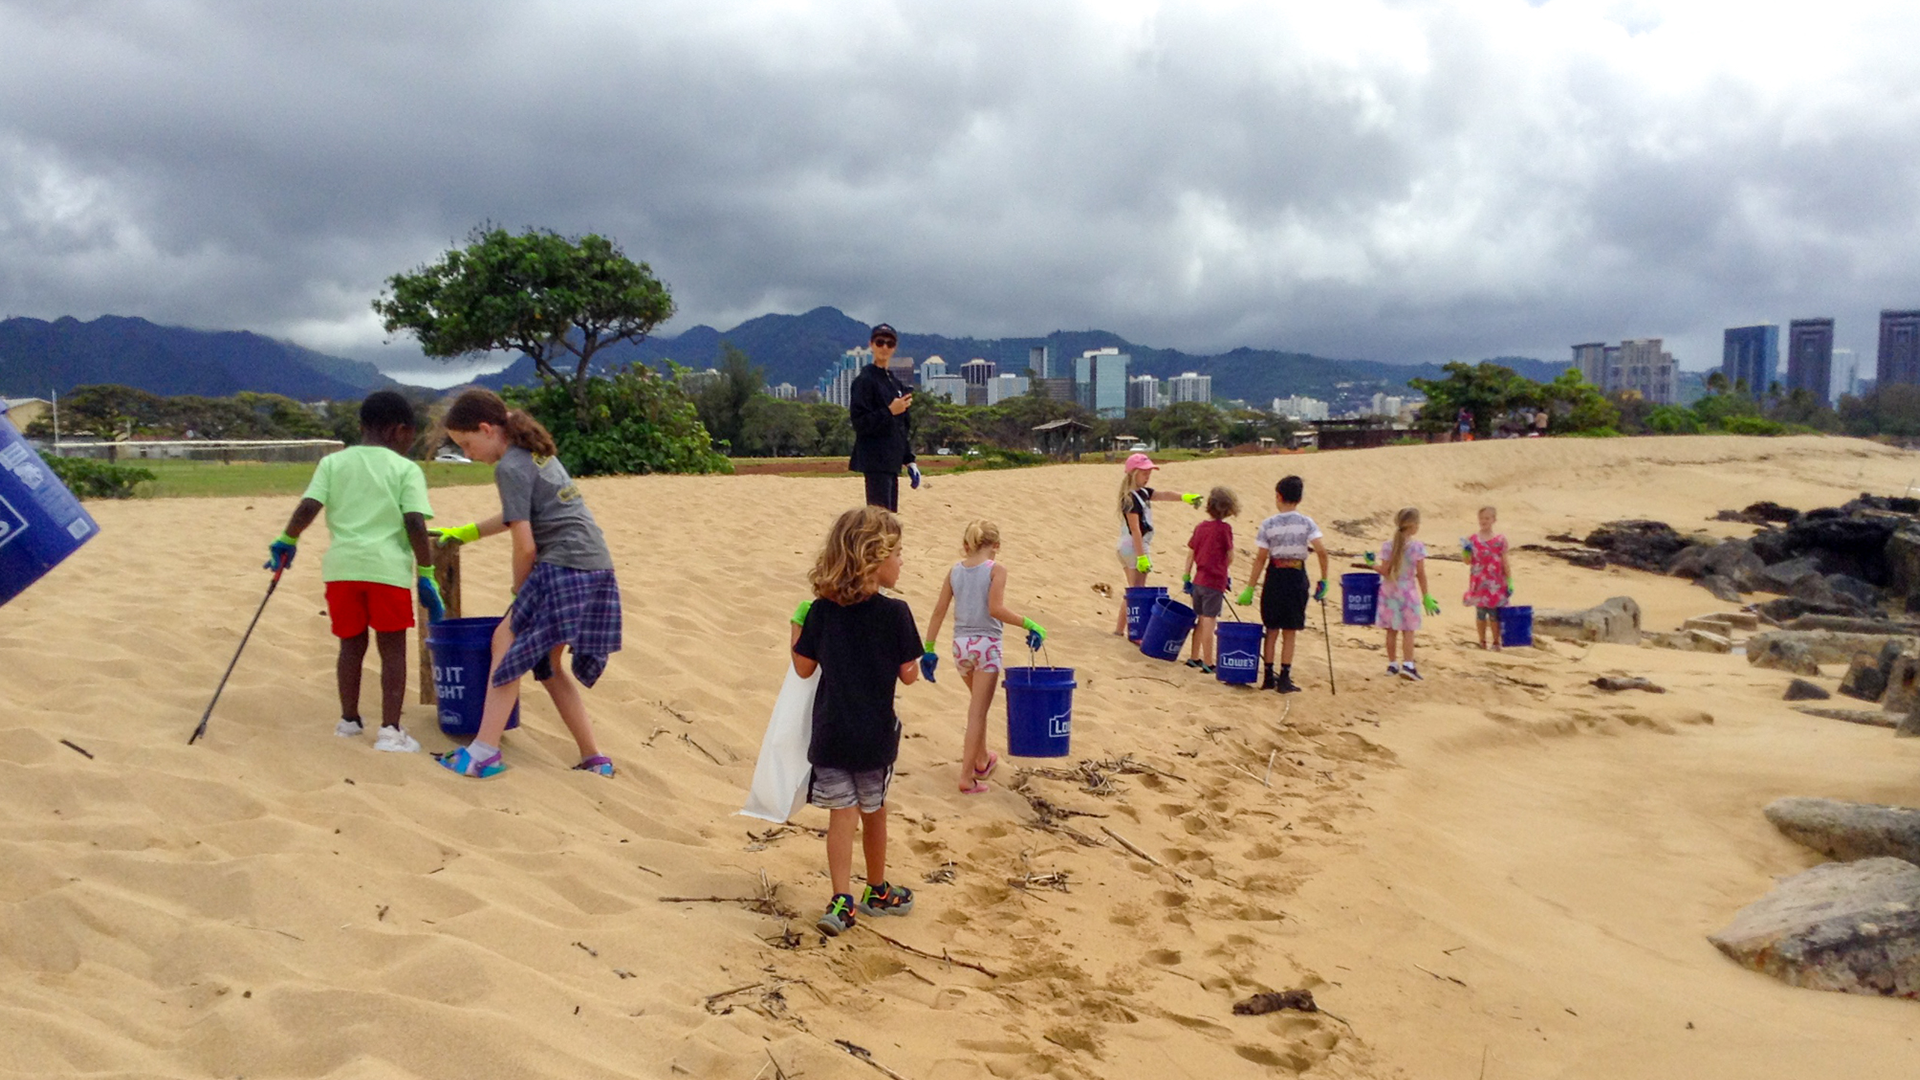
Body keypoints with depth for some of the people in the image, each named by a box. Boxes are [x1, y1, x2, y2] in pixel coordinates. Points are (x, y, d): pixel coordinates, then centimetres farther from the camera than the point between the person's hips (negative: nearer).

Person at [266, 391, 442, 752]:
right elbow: (415, 524, -7)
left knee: (352, 644, 18)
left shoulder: (332, 462, 11)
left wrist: (286, 541, 16)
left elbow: (307, 508, 0)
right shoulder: (407, 469, 2)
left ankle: (349, 720, 31)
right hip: (388, 567, -3)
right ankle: (390, 730, -2)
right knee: (393, 648, 4)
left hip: (342, 565, 4)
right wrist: (426, 574, -3)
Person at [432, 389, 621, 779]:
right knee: (546, 664, 14)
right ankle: (594, 758, 16)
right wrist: (466, 533, 41)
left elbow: (525, 545, -10)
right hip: (597, 567, 9)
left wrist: (519, 591, 5)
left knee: (507, 643, -2)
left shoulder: (510, 467, -9)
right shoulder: (536, 451, 19)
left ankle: (484, 753, -5)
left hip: (563, 568, -9)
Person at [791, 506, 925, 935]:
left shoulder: (822, 610, -6)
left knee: (841, 814, 6)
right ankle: (876, 891, 34)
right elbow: (909, 674, -6)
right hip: (875, 735, -1)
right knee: (873, 812, 17)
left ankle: (842, 900, -1)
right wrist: (909, 651, 13)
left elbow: (804, 667, 1)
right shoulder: (895, 613, -14)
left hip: (830, 734, 1)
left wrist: (796, 628, 15)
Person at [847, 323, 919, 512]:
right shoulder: (864, 380, -7)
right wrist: (890, 411, -21)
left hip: (891, 461, 8)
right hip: (875, 460, -8)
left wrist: (909, 461, 15)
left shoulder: (894, 382, 17)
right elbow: (859, 422, -14)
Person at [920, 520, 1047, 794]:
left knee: (979, 703, 27)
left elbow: (939, 610, 5)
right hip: (986, 645, -5)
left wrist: (929, 648, 10)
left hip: (961, 645, 5)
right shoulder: (996, 569, -8)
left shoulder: (955, 570, 6)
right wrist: (1029, 625, -12)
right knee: (977, 712, -1)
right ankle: (967, 777, -3)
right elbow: (996, 609, -19)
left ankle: (981, 760, 41)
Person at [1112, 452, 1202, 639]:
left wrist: (1184, 497, -23)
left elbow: (1163, 495, -3)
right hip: (1134, 548, -10)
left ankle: (1119, 628, 22)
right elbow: (1135, 529, -21)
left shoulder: (1143, 493, 12)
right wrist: (1141, 556, -23)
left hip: (1127, 548, 10)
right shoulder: (1131, 498, -17)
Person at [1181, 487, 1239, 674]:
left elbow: (1191, 553, 9)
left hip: (1198, 581, 6)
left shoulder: (1200, 527, 4)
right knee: (1209, 622, -3)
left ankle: (1195, 658, 25)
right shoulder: (1224, 528, -12)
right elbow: (1230, 556, -5)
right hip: (1215, 582, -6)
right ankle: (1208, 663, 0)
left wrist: (1187, 576, 17)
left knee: (1200, 621, 17)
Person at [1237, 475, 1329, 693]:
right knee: (1290, 633, 7)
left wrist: (1250, 588, 0)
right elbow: (1321, 551, -16)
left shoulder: (1268, 524, -4)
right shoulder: (1306, 523, -4)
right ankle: (1284, 679, 6)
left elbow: (1260, 559, -4)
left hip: (1275, 577, 0)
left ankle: (1269, 677, 14)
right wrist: (1323, 581, -7)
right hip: (1297, 577, 0)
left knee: (1271, 630, 12)